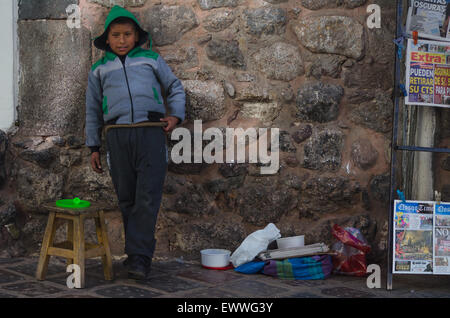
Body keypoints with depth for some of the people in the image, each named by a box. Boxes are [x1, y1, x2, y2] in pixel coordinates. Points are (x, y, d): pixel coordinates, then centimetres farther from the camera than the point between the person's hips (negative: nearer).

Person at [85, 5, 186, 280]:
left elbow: (175, 88, 21)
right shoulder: (99, 69, 18)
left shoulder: (151, 59, 14)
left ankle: (139, 257, -9)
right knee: (127, 199, 5)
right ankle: (137, 253, 15)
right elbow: (93, 110, 20)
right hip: (117, 136, 2)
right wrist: (94, 147, 16)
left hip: (151, 133, -2)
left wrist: (176, 115, 3)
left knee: (148, 197, -10)